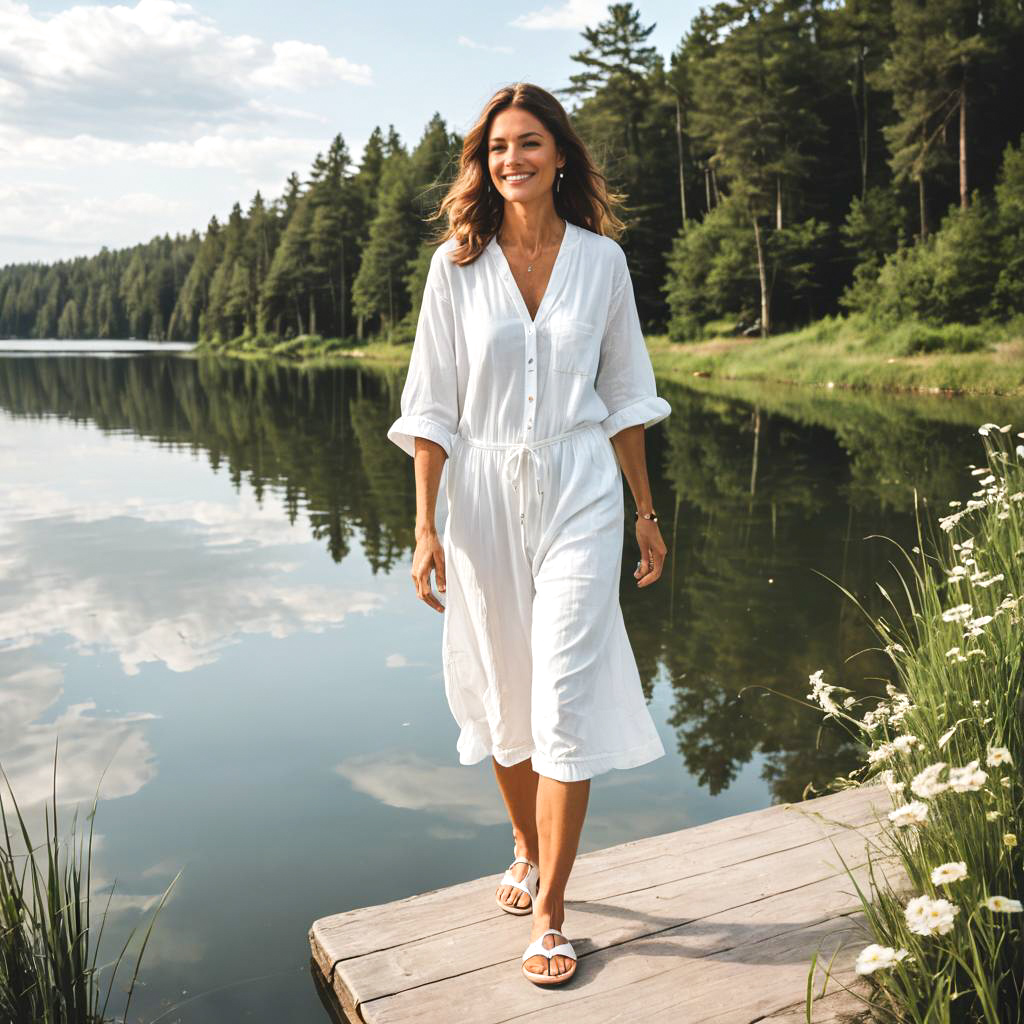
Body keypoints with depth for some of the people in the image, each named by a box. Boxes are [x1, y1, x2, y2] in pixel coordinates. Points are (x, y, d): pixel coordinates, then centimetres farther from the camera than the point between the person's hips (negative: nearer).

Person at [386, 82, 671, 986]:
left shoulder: (601, 258, 3)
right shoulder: (457, 263, 1)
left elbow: (623, 395, 8)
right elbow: (433, 407, 0)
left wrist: (647, 513, 9)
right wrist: (426, 526, -5)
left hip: (579, 493, -1)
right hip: (486, 494, 1)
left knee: (565, 698, -5)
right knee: (502, 693, 12)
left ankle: (550, 914, 7)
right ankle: (528, 853, 36)